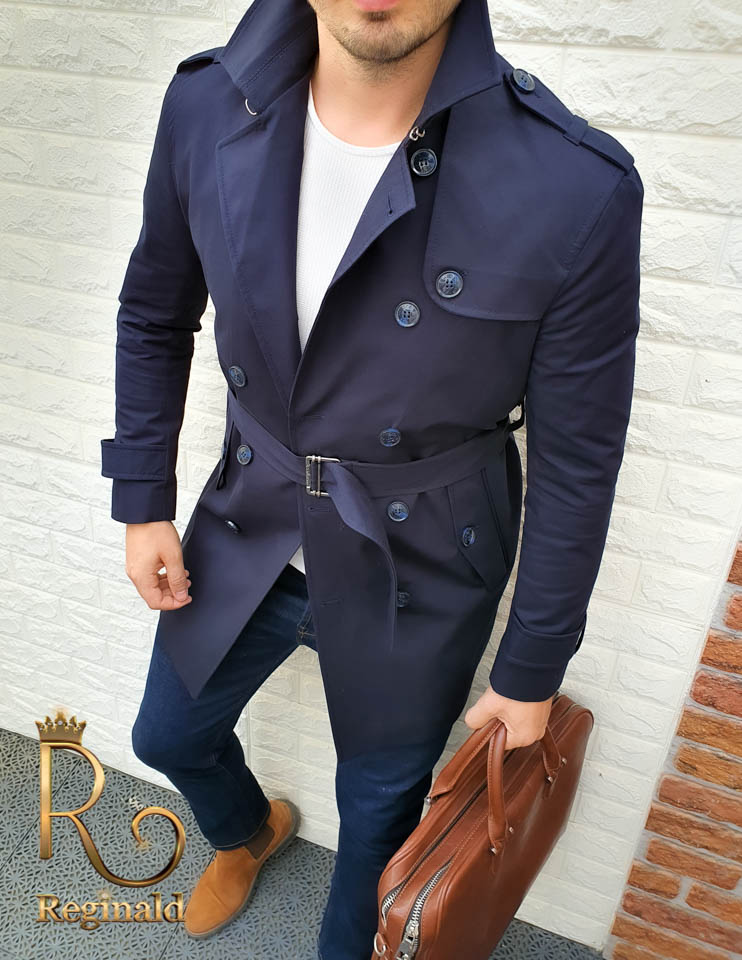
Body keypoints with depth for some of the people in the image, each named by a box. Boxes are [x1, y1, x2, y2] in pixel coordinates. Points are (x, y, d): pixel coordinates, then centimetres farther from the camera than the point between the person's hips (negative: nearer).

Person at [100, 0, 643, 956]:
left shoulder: (580, 190, -26)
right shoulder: (205, 108, -13)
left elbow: (576, 461, -15)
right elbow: (155, 319, 3)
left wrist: (531, 670, -5)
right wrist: (142, 503, 5)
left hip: (421, 573, -3)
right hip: (247, 527, 4)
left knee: (379, 803, 20)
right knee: (169, 737, 26)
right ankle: (247, 832, 66)